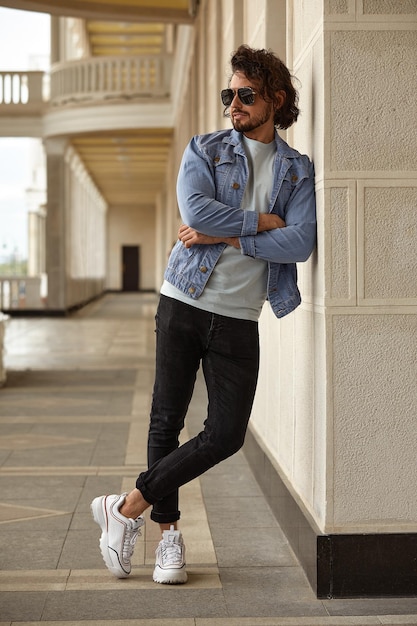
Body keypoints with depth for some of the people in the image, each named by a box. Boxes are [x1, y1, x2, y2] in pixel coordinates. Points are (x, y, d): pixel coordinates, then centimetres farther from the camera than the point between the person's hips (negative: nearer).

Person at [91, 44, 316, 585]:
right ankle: (169, 533, 16)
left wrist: (227, 237, -13)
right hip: (184, 303, -1)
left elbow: (300, 244, -9)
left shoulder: (298, 171, 7)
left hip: (239, 318, 1)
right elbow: (195, 207, -15)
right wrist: (262, 222, -11)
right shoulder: (204, 150, 5)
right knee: (166, 421, 2)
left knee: (227, 434, -5)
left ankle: (128, 508, 8)